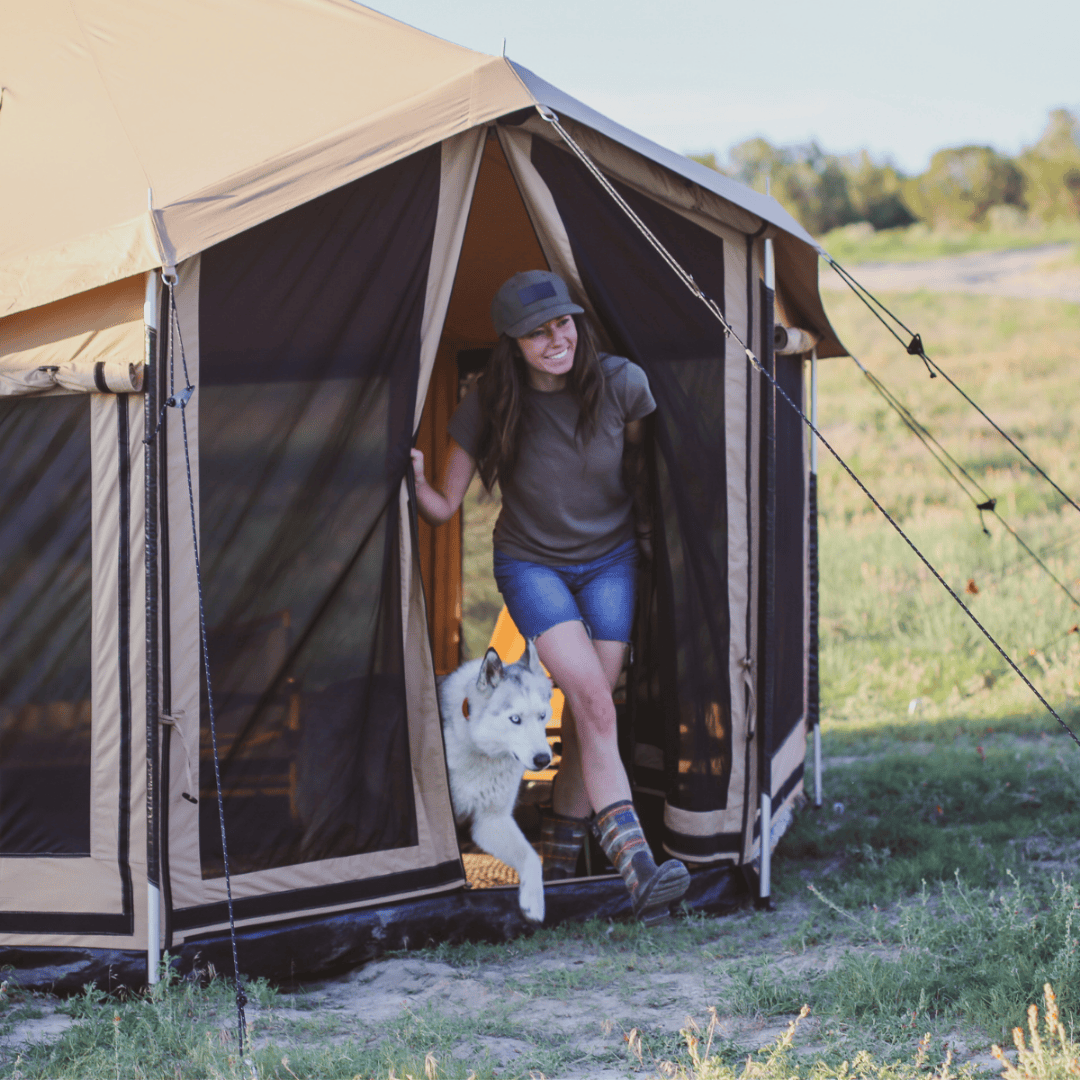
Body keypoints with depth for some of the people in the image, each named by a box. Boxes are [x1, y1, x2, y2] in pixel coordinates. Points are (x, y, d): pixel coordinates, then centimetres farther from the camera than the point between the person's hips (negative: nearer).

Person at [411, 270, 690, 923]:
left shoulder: (621, 385, -16)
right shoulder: (490, 407, -19)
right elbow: (445, 509, -14)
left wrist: (647, 530, 12)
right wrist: (415, 480, -34)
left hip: (610, 562, 2)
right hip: (532, 565, -2)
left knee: (589, 714, -1)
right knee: (594, 705, -20)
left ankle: (560, 863, 18)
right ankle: (636, 867, -29)